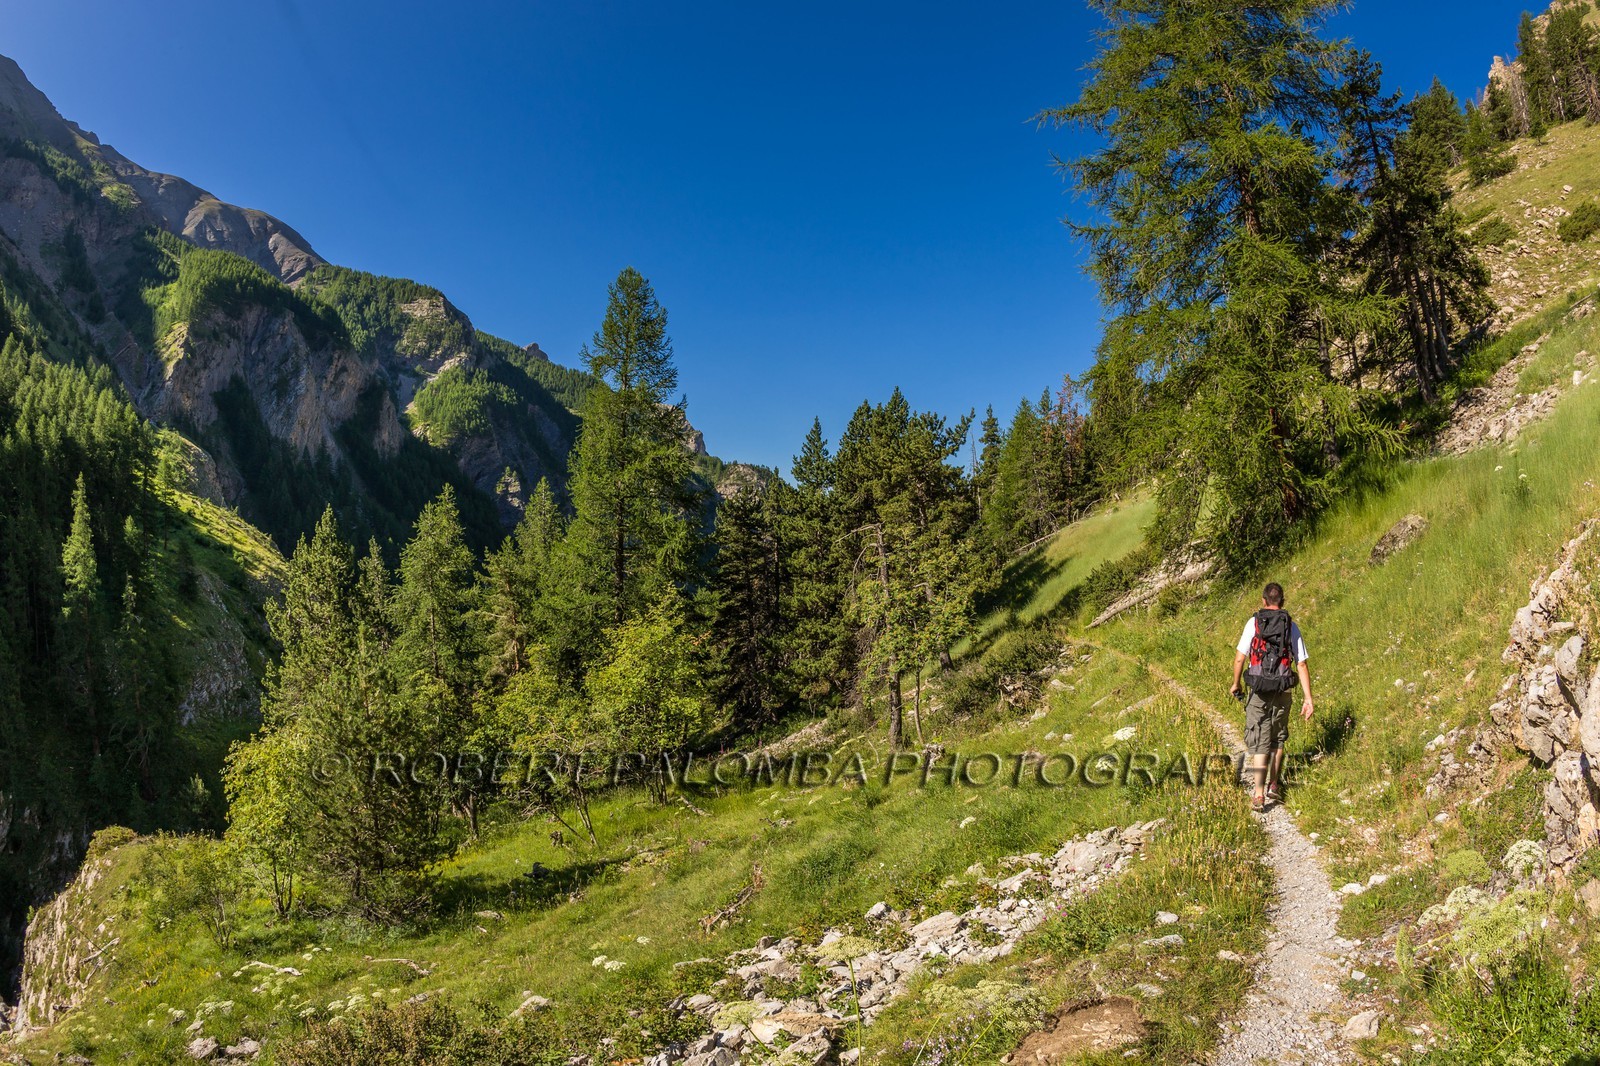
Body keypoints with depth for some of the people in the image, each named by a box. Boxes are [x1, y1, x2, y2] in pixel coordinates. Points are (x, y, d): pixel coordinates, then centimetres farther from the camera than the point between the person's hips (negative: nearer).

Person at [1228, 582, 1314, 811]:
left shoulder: (1254, 622, -3)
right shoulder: (1291, 626, 3)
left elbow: (1240, 657, -5)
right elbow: (1302, 665, 1)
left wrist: (1235, 684, 11)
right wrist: (1308, 699, 3)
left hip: (1259, 691, -2)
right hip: (1283, 690, 3)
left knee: (1259, 744, -1)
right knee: (1278, 740, 20)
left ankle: (1258, 795, -10)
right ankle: (1273, 787, 31)